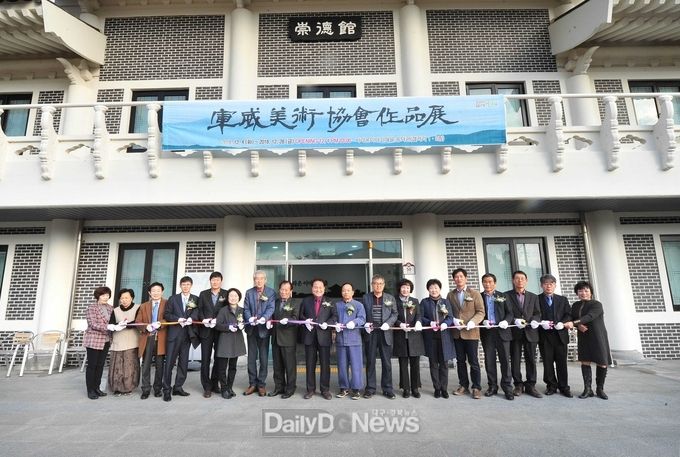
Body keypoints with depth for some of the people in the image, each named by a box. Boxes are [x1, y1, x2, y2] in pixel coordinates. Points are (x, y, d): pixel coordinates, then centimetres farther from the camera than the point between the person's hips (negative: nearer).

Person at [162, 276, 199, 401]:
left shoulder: (196, 299, 9)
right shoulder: (173, 299, 8)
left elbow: (198, 312, -1)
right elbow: (166, 314, 3)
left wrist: (191, 318, -21)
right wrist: (177, 319, -13)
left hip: (187, 334, 2)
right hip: (174, 333, -2)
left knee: (183, 362, 7)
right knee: (169, 362, -3)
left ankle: (178, 387, 17)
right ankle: (166, 389, 5)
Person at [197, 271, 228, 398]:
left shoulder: (226, 294, 2)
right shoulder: (203, 294, 8)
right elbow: (199, 310, 6)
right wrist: (203, 319, -12)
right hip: (206, 330, 1)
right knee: (205, 359, 2)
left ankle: (214, 384, 23)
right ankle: (207, 387, 11)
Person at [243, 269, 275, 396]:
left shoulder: (271, 293, -1)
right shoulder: (249, 292, 7)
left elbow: (271, 308, -12)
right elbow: (246, 309, 1)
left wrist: (264, 318, -30)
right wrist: (250, 318, -19)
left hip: (264, 329, -2)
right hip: (251, 329, 3)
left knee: (264, 358, 5)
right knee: (251, 358, 10)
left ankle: (261, 384, 17)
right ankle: (252, 383, 22)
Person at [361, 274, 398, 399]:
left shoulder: (390, 298, 7)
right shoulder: (365, 298, 5)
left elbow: (394, 314, 5)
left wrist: (388, 323, -11)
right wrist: (365, 324, -10)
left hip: (385, 333, 0)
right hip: (370, 333, 0)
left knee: (386, 362, 5)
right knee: (370, 362, 7)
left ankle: (387, 389, 17)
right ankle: (370, 388, 17)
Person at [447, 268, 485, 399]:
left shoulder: (475, 293, 2)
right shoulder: (450, 295, 10)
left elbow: (480, 312, -3)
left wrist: (473, 322, -19)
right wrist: (453, 320, -12)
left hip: (471, 332, -3)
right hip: (456, 333, 3)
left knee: (473, 362, 1)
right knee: (460, 361, 10)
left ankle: (476, 388, 12)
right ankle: (463, 386, 21)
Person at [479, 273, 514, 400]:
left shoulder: (502, 296, 8)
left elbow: (509, 313, 5)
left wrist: (506, 321, -14)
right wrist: (483, 321, -14)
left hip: (502, 331, 0)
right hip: (486, 332, 1)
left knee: (505, 360, 1)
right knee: (489, 360, 6)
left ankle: (507, 387, 10)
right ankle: (492, 386, 16)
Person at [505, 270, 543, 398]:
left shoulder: (533, 297, 14)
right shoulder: (507, 295, 3)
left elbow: (537, 313, 9)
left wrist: (534, 320, -12)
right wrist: (515, 320, -18)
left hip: (530, 332, 2)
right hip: (514, 332, -2)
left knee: (531, 360, 4)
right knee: (515, 360, 4)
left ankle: (530, 385, 13)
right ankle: (518, 385, 14)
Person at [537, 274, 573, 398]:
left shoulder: (563, 299, 14)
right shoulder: (536, 299, 4)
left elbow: (569, 314, 7)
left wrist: (562, 323, -10)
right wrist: (541, 322, -16)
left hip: (560, 334, 2)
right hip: (544, 336, -2)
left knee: (562, 362, 5)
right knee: (547, 362, 3)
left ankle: (564, 387, 16)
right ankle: (551, 386, 15)